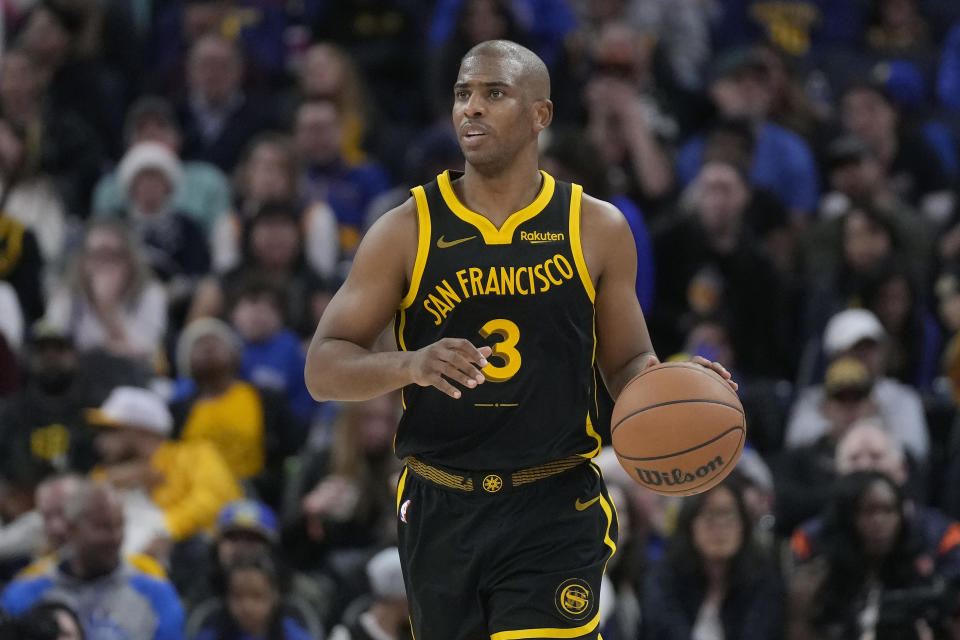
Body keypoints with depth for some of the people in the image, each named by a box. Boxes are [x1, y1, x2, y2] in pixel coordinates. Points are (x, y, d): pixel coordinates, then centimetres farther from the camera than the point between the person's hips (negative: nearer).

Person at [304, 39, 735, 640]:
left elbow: (626, 364, 12)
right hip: (440, 515, 2)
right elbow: (323, 369, -2)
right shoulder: (408, 231, 1)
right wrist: (410, 364, -23)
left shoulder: (597, 228, 3)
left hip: (556, 508, -2)